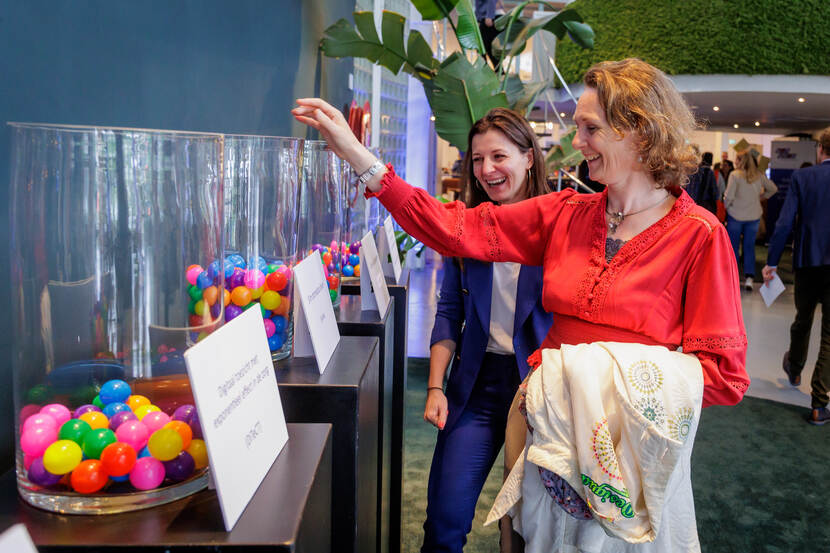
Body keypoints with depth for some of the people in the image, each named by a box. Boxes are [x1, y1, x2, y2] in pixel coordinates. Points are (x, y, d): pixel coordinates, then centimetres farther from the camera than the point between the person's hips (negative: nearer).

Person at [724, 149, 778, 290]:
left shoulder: (735, 175, -13)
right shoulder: (759, 176, 1)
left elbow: (729, 196, -16)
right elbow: (773, 189, 12)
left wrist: (725, 207, 1)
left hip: (735, 215, -3)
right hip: (754, 216, 3)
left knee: (733, 247, 8)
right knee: (749, 247, 10)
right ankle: (749, 277, 5)